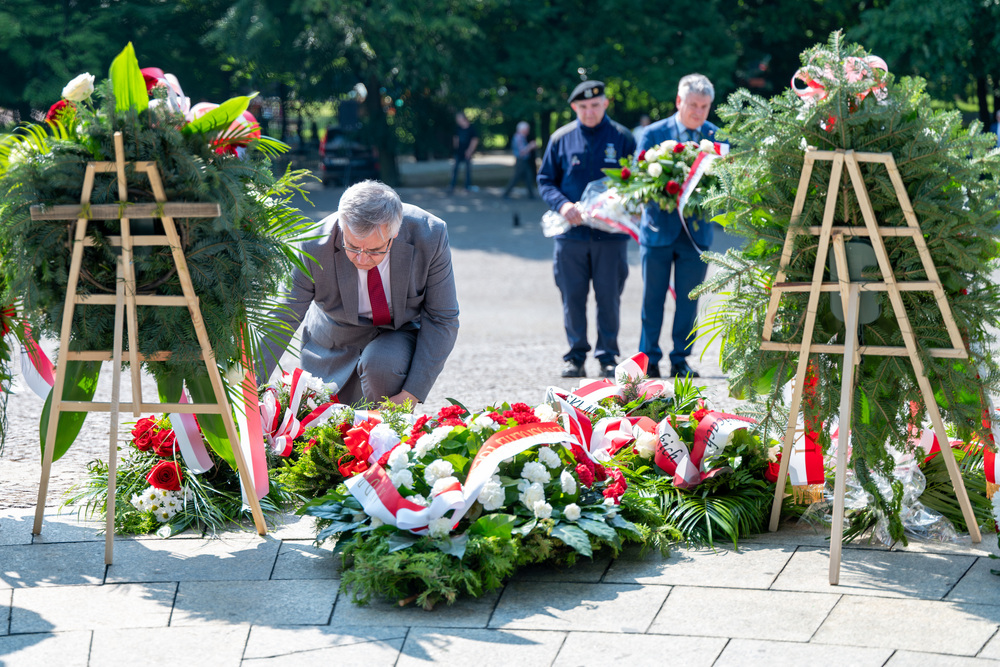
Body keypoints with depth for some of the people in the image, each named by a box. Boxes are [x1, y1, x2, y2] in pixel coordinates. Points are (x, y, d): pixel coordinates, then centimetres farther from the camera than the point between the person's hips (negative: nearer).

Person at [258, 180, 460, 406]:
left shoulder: (430, 236, -28)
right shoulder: (315, 247, -29)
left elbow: (442, 320, -19)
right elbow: (282, 320, -21)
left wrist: (411, 395, -26)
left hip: (402, 332, -1)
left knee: (381, 363, -33)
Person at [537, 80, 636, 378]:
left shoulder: (622, 137, 4)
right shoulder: (561, 138, 6)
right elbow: (545, 181, 9)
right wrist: (562, 204, -10)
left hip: (611, 233, -1)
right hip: (571, 232, 1)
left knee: (609, 297, 2)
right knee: (572, 297, 3)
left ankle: (607, 356, 12)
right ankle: (576, 356, 13)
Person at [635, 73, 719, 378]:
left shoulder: (716, 136, 4)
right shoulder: (653, 134, 0)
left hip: (696, 230, 1)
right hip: (659, 227, -1)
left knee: (688, 300, 5)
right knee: (652, 299, 2)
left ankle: (680, 360, 14)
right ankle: (649, 359, 11)